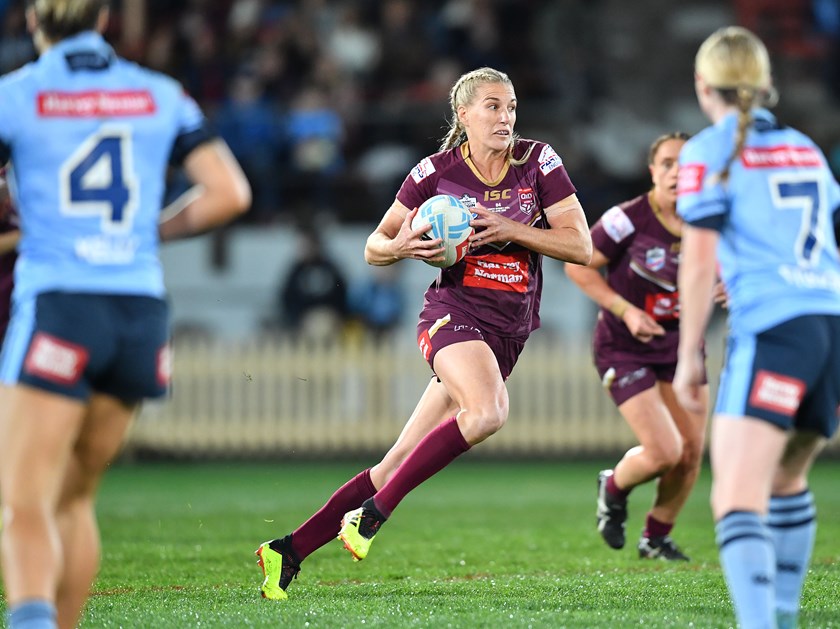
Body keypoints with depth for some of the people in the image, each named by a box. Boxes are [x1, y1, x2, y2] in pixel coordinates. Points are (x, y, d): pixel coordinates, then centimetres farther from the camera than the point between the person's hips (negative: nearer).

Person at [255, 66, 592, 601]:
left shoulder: (537, 161, 2)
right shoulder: (437, 171, -1)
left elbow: (581, 245, -2)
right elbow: (374, 248, 7)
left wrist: (509, 228, -14)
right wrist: (402, 248, -16)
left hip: (510, 331, 3)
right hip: (453, 312, -3)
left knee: (398, 466, 1)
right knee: (488, 411, -35)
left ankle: (291, 549, 8)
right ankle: (374, 512, -25)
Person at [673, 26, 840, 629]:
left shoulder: (711, 151, 2)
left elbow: (699, 262, -5)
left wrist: (689, 356, 0)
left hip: (771, 331, -7)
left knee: (736, 500, -17)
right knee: (785, 479, 28)